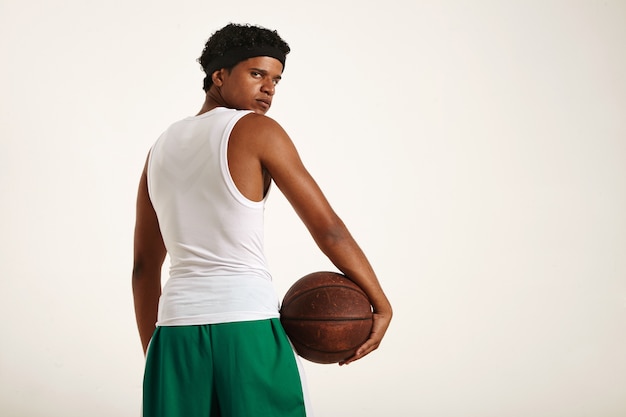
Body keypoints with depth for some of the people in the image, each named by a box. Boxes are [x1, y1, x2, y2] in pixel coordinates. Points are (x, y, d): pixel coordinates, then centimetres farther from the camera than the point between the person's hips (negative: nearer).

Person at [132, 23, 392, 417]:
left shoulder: (162, 147, 16)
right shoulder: (256, 130, -2)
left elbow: (144, 267, 18)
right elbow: (328, 229, -5)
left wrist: (153, 356, 22)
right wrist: (381, 304, 2)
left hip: (175, 328, 6)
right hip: (248, 326, -5)